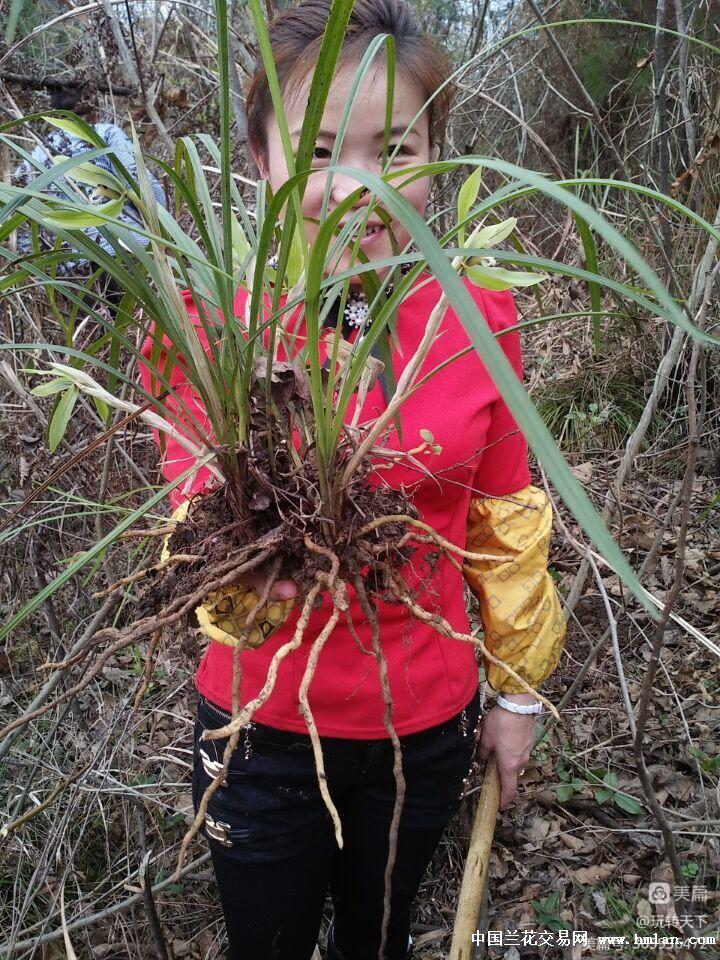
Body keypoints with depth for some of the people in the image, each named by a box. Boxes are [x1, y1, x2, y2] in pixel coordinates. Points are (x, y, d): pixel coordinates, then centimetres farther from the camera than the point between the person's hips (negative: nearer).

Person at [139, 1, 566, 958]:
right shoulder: (208, 323, -16)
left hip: (427, 725, 2)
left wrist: (519, 687, 7)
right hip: (264, 730, -1)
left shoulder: (480, 318, -11)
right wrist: (250, 563, -37)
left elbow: (503, 519, -1)